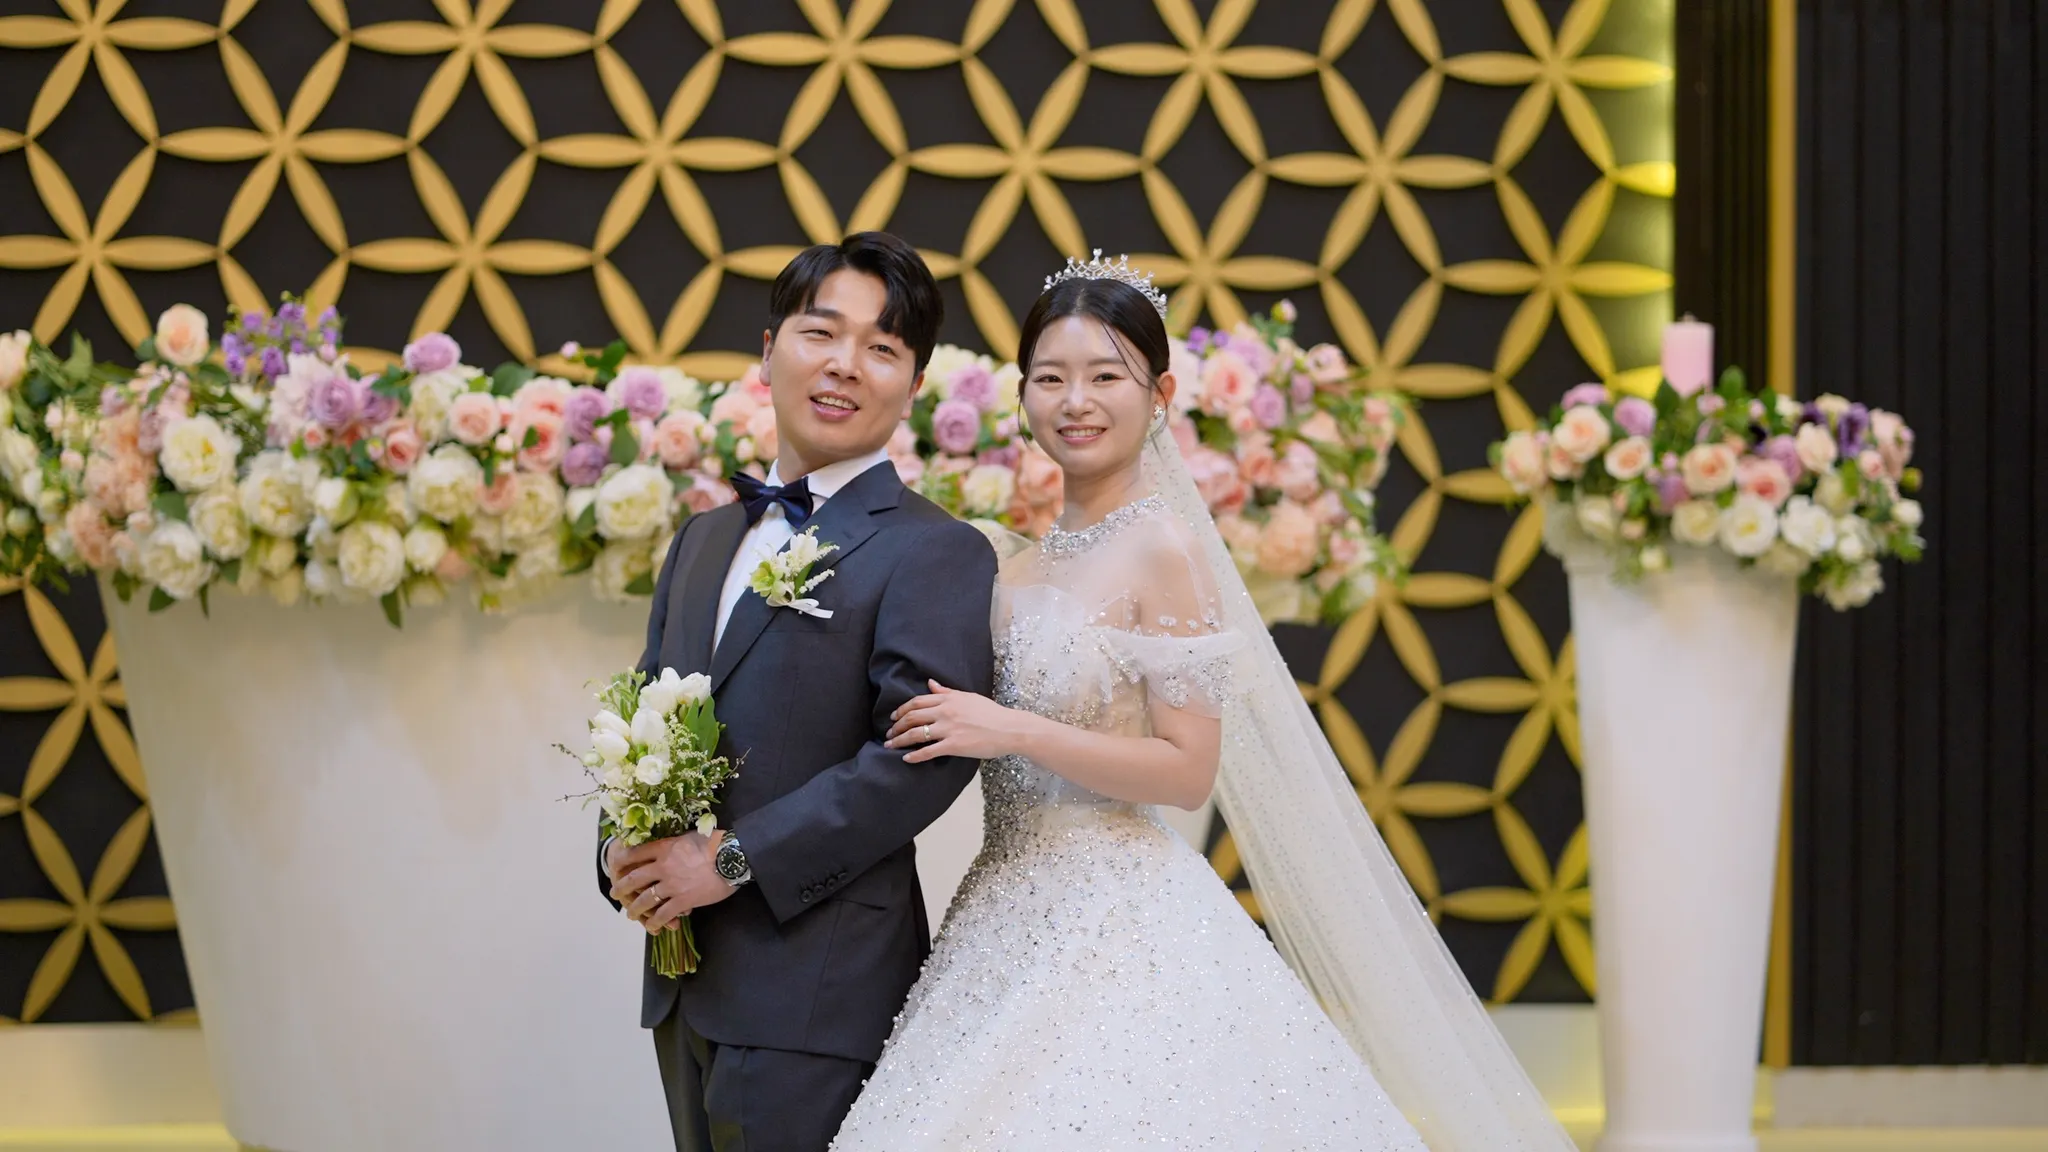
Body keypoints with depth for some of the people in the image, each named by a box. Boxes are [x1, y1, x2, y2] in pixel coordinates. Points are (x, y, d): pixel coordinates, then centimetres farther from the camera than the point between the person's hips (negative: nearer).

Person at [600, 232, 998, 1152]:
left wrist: (734, 858, -19)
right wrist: (628, 857, -3)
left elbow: (926, 749, -19)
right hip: (686, 988, 7)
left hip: (814, 996, -7)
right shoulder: (703, 540, 19)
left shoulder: (935, 554, -7)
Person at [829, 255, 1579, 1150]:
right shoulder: (1026, 568, 11)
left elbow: (1188, 770, -15)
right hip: (1016, 918, 7)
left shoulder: (1164, 549, -11)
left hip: (1118, 927, -7)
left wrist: (1014, 732, -19)